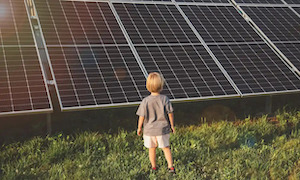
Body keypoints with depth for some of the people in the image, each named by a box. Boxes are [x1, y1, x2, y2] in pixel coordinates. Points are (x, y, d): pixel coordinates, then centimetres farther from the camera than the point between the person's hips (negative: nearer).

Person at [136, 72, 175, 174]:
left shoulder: (145, 101, -13)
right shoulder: (165, 99, -12)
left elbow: (142, 116, -9)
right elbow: (170, 114, -7)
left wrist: (139, 128, 6)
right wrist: (172, 125, 8)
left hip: (149, 130, 0)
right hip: (163, 129, 0)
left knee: (152, 149, 16)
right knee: (166, 147, 13)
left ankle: (154, 167, 27)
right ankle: (171, 166, 7)